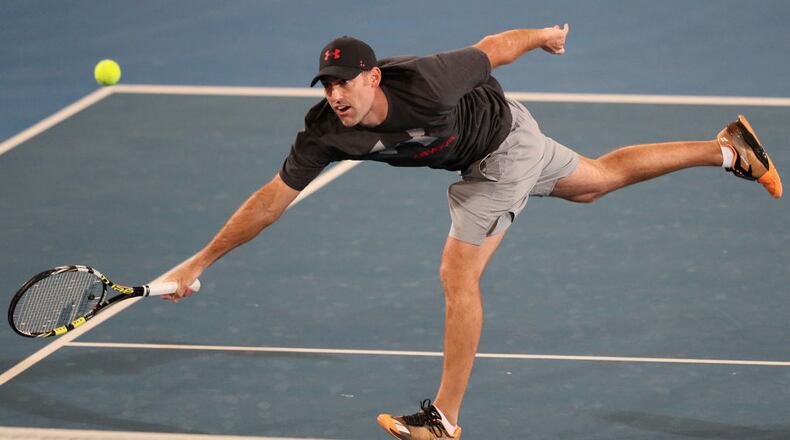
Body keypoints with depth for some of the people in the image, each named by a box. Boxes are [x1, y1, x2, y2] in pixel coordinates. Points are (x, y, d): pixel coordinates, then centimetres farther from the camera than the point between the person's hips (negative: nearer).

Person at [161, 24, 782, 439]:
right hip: (485, 154, 6)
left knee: (458, 275, -13)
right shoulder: (326, 132, -25)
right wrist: (200, 263, -22)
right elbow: (271, 200, -19)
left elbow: (493, 48, -23)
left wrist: (545, 36, -4)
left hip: (503, 144, -6)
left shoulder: (424, 83, -41)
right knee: (600, 179, 25)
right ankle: (728, 149, 41)